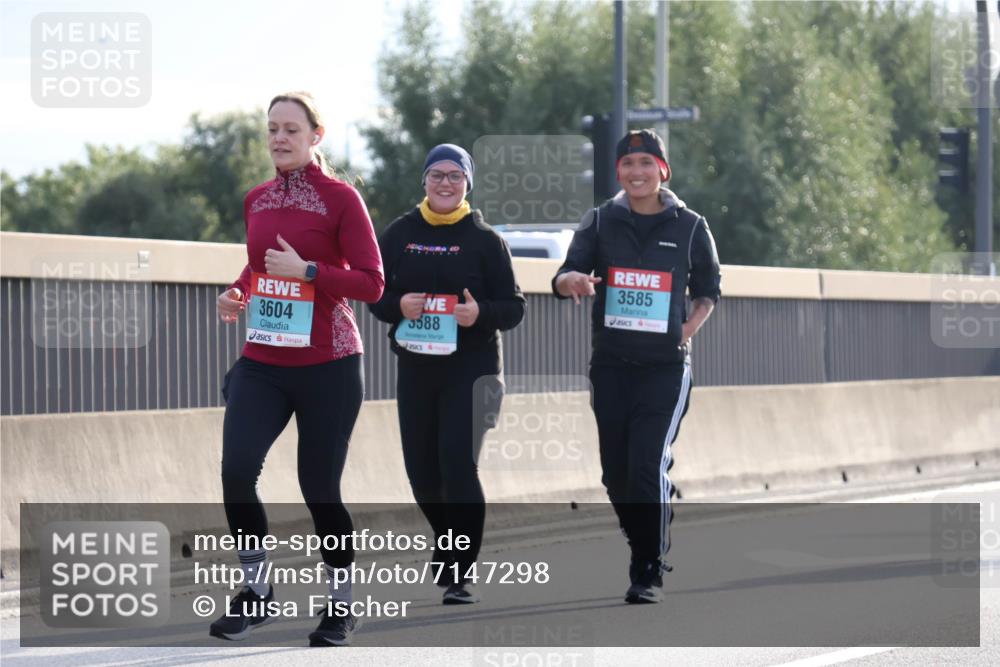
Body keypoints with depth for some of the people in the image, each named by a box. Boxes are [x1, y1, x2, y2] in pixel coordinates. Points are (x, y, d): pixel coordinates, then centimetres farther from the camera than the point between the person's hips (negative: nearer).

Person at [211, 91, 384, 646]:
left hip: (327, 367, -4)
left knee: (319, 487, 2)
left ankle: (342, 602, 22)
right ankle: (256, 589, 2)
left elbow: (371, 283, -10)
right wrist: (237, 294, 6)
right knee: (236, 470, -15)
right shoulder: (256, 200, 10)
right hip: (262, 364, 4)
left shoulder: (340, 198, -6)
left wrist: (307, 271, -19)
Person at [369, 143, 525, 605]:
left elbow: (513, 307, -2)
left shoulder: (484, 239, -2)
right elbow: (374, 294, 8)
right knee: (421, 469, 9)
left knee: (458, 462, -15)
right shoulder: (400, 234, 5)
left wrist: (481, 314, -23)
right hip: (415, 366, 4)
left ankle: (462, 572, -8)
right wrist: (398, 306, -14)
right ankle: (447, 542, 37)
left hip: (471, 367, -4)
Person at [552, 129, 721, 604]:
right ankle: (645, 545, 29)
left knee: (649, 466, -14)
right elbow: (564, 278, -4)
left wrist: (688, 330, -6)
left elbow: (707, 292, 12)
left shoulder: (689, 227, 2)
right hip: (610, 364, 3)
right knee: (616, 472, 6)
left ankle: (649, 572, -6)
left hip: (665, 366, -3)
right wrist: (572, 280, -28)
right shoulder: (601, 222, 4)